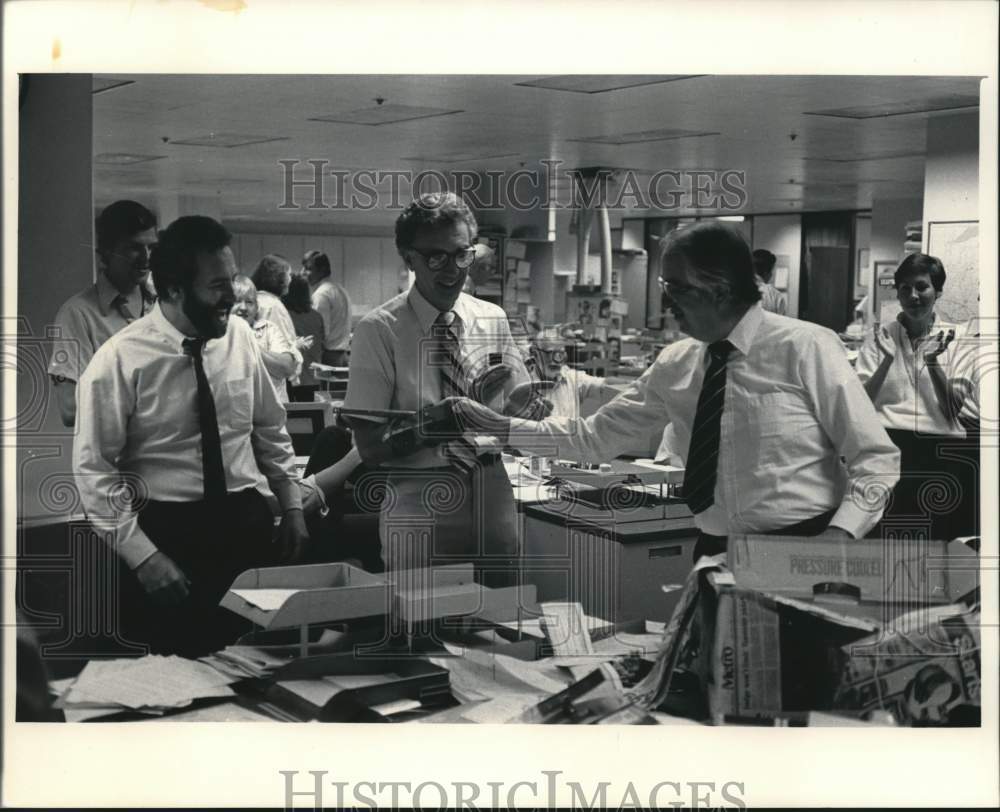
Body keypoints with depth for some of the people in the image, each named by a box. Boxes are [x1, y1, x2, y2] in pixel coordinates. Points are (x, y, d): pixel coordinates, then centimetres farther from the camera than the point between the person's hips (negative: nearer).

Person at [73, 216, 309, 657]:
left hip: (248, 521, 4)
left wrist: (292, 506, 4)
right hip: (165, 529, -4)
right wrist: (143, 555, -16)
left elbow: (270, 429, 12)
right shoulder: (120, 359, -12)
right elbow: (93, 471, -10)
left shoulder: (239, 335, 2)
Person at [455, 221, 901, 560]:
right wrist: (501, 427, 4)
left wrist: (839, 535, -23)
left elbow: (877, 458, -9)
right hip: (717, 555, 5)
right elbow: (595, 437, 10)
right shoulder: (674, 366, 4)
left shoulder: (806, 348, -11)